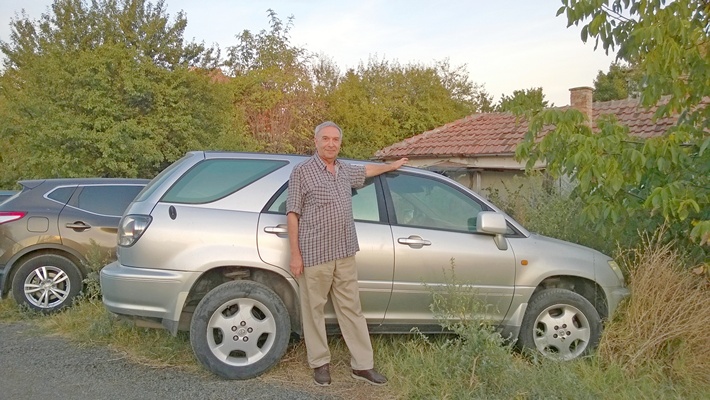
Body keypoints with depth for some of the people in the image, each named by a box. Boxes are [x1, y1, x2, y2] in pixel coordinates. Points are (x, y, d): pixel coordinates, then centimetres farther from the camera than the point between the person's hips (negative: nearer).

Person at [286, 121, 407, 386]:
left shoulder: (345, 171, 12)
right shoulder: (302, 171, -5)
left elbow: (367, 170, 36)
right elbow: (293, 214, -7)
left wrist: (392, 166, 47)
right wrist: (295, 254, -11)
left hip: (344, 253, 5)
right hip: (314, 255, -5)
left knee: (352, 309, 8)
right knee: (314, 309, 6)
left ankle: (363, 365, 15)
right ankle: (320, 363, 20)